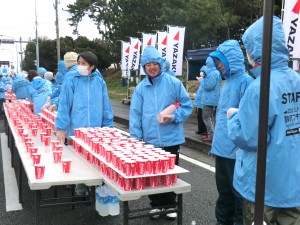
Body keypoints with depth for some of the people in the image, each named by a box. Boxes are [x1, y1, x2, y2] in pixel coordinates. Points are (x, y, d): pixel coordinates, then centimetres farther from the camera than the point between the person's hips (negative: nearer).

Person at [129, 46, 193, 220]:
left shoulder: (174, 83, -4)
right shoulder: (141, 88, 3)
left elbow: (187, 106, -1)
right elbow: (135, 114, 2)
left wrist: (174, 117, -18)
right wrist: (136, 138, -3)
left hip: (171, 139, -2)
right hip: (149, 141, 2)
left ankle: (170, 205, 29)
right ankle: (156, 204, 30)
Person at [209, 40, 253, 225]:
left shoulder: (245, 81, -15)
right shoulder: (228, 81, 13)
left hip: (235, 150, -9)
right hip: (222, 147, 9)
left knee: (238, 191, 5)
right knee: (224, 189, 21)